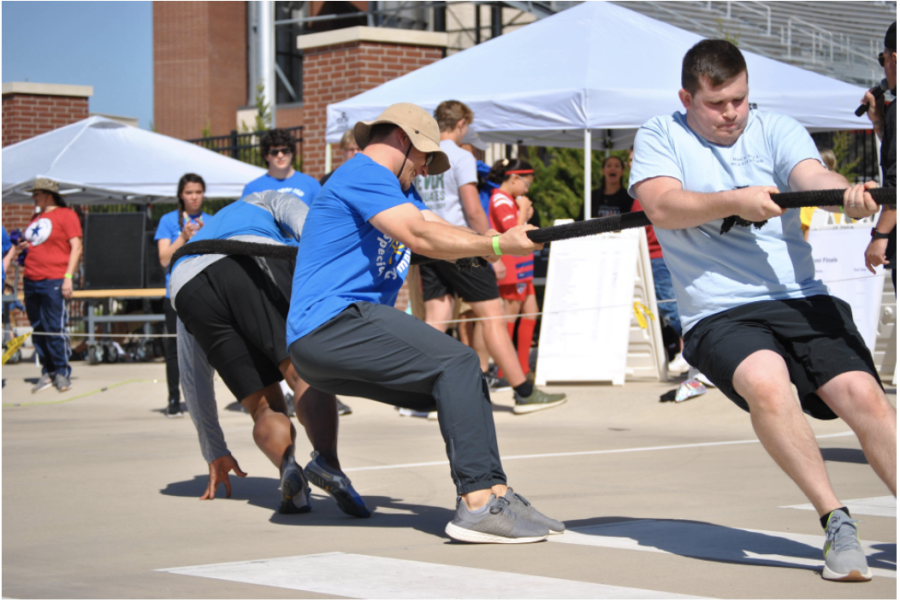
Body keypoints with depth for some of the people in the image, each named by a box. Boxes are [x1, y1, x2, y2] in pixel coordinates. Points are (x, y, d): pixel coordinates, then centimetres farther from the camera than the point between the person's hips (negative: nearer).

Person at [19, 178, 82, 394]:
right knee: (38, 329, 6)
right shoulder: (36, 218, 20)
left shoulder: (65, 215, -2)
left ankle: (62, 373, 0)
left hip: (54, 281, -7)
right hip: (31, 281, 7)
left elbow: (76, 247, -7)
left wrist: (68, 277, -15)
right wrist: (22, 246, 8)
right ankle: (47, 373, 12)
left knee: (55, 328, -8)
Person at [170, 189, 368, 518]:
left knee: (264, 408, 8)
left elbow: (192, 377, 43)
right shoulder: (262, 202, 43)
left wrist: (214, 452, 47)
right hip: (253, 264, -3)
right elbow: (295, 212, 13)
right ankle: (326, 460, -40)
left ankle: (288, 467, -22)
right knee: (305, 372, -13)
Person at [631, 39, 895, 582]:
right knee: (766, 383, -33)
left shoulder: (777, 130, 10)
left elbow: (813, 176, -10)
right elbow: (662, 207, -8)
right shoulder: (659, 136, 9)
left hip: (804, 300, 2)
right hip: (719, 315, -2)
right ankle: (837, 523, -25)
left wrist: (850, 193, -33)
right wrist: (733, 201, -21)